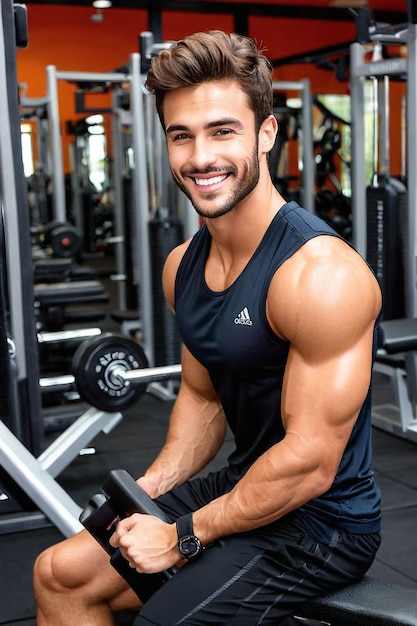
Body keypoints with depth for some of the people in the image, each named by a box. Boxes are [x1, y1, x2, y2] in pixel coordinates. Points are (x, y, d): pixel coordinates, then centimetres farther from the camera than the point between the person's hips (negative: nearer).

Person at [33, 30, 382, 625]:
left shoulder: (320, 273, -26)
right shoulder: (183, 266, 0)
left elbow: (311, 463, -25)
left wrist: (186, 534, -17)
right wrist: (150, 488, -1)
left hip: (320, 522, -7)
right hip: (243, 485, 8)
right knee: (59, 574, 9)